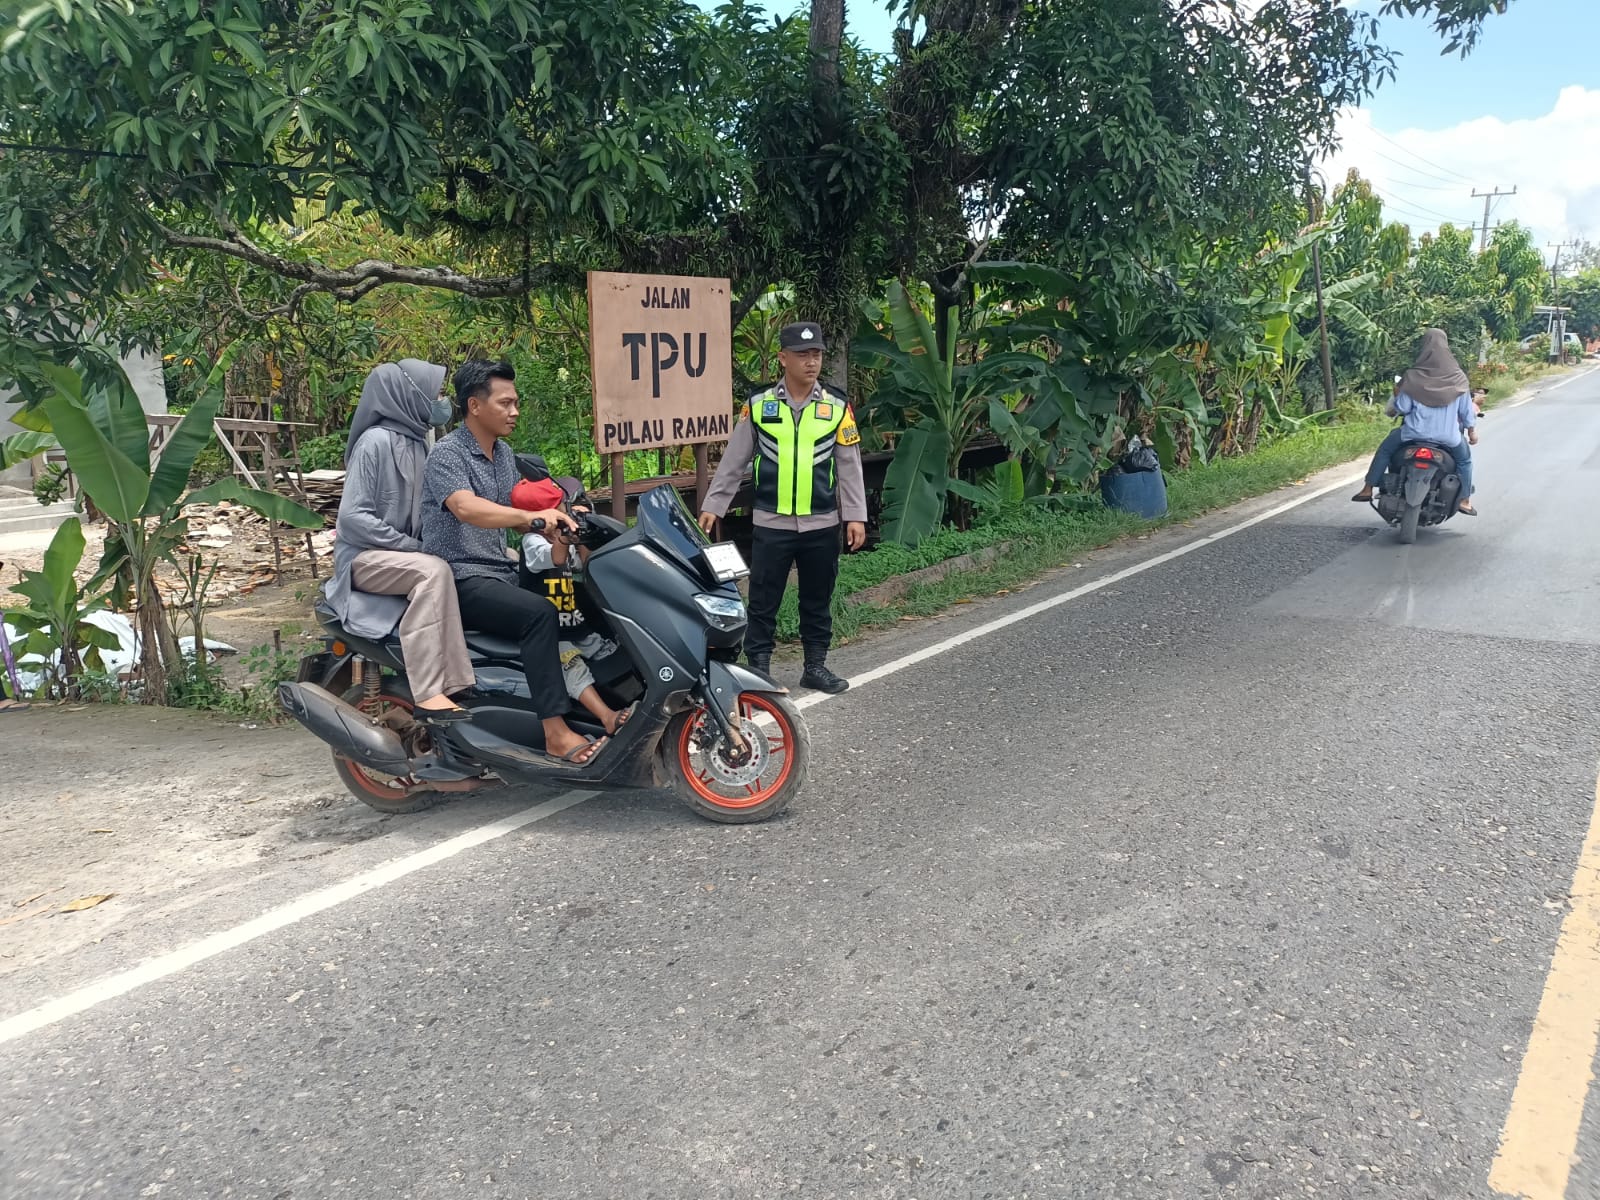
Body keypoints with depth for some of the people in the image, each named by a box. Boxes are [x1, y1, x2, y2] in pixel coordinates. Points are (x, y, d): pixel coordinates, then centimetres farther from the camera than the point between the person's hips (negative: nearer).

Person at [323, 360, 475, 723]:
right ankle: (428, 694, -40)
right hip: (365, 557, -7)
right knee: (433, 572, -37)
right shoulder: (376, 441, -13)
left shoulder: (418, 441, 10)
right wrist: (411, 547, -19)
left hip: (406, 553, 7)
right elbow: (352, 516, -18)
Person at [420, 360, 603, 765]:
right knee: (540, 613, -31)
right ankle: (556, 732, -30)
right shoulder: (448, 453, -13)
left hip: (500, 572, 9)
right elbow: (466, 508, -33)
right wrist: (533, 515, -47)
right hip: (461, 579, -9)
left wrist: (558, 521, -2)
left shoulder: (504, 453, 14)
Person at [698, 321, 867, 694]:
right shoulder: (758, 406, 0)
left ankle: (815, 666, 24)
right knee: (763, 602, 5)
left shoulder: (837, 408, 2)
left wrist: (855, 516, -1)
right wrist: (712, 506, 2)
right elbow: (733, 463, 5)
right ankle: (758, 669, 15)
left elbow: (849, 466, 4)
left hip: (822, 525, 1)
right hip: (771, 525, -1)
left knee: (818, 602, 12)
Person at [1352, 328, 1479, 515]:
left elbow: (1402, 408, -7)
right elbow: (1466, 409, 3)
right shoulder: (1458, 377, -3)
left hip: (1416, 432, -1)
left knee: (1385, 450, 24)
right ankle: (1464, 500, 27)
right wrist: (1472, 430, 17)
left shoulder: (1413, 376, -10)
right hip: (1448, 435, 1)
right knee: (1464, 459, 30)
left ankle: (1368, 489, 19)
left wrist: (1397, 396, 13)